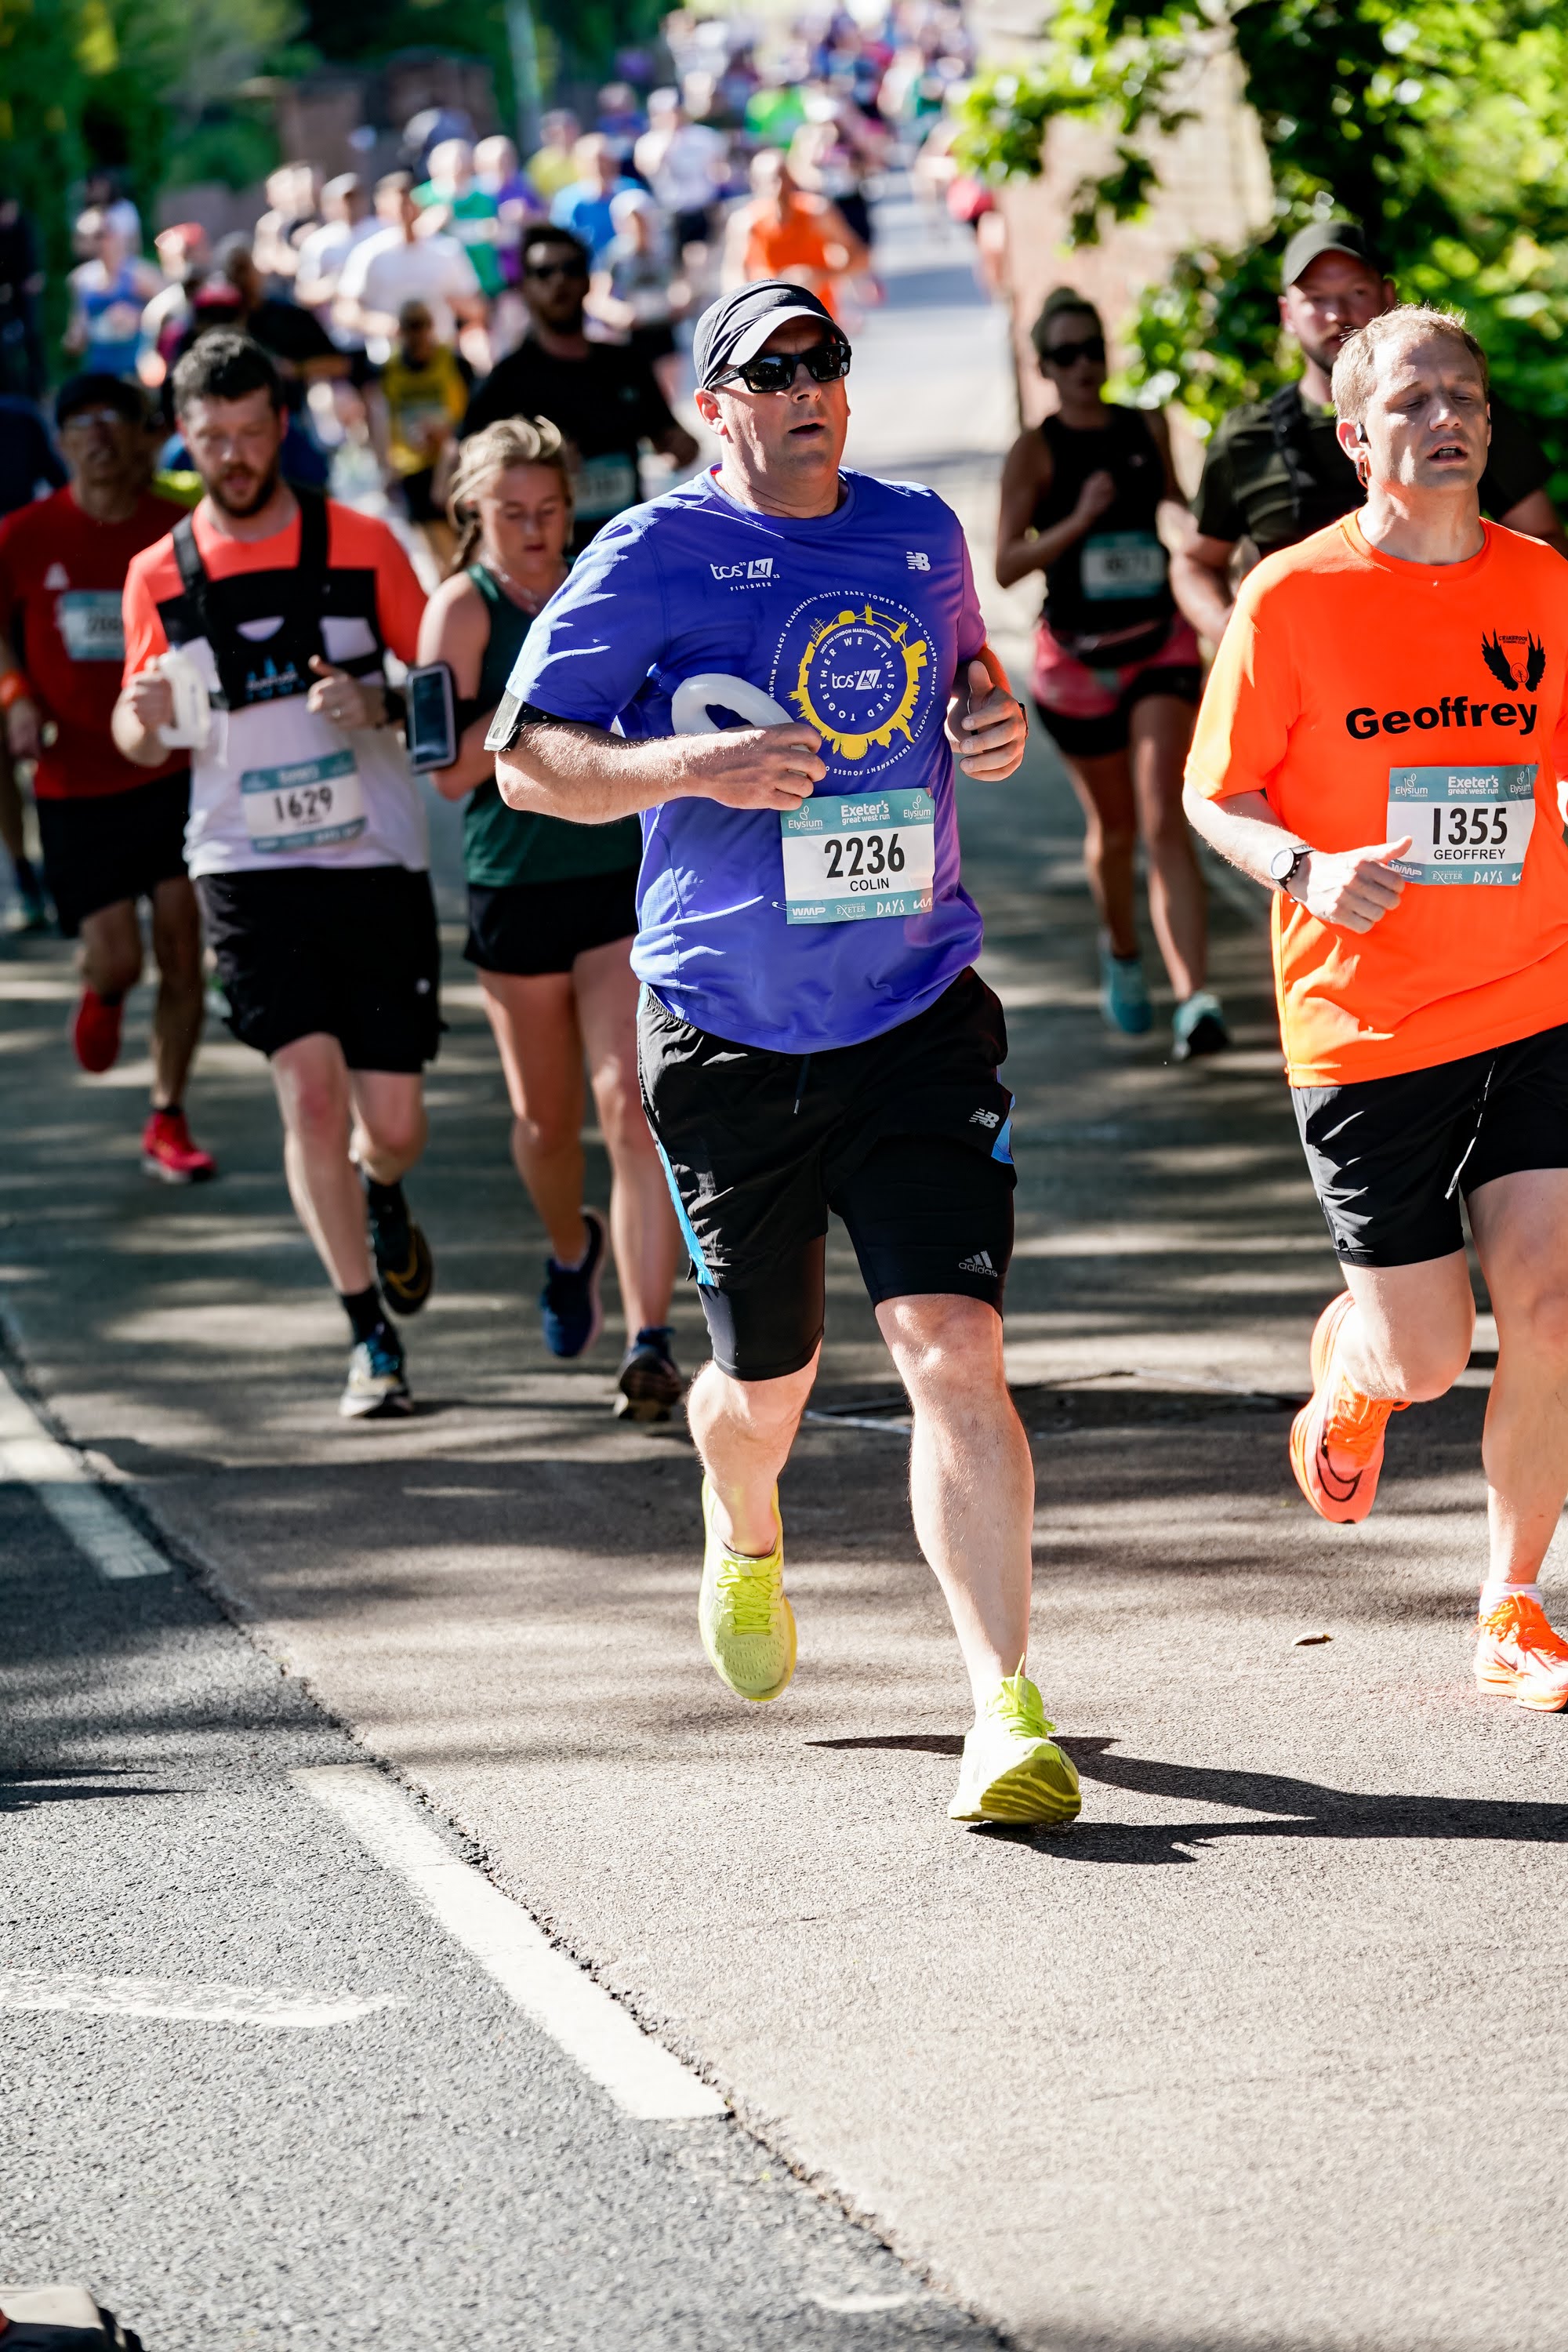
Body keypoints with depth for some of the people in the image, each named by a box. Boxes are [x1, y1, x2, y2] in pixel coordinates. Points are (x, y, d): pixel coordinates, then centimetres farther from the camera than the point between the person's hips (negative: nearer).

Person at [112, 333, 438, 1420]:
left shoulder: (362, 545, 2)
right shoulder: (161, 574, 5)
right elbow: (141, 738, 12)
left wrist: (378, 704, -14)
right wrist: (144, 719, -13)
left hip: (377, 858, 0)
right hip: (249, 869, 0)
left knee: (392, 1123, 0)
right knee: (311, 1093, -14)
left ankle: (381, 1197, 38)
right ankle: (372, 1339, -4)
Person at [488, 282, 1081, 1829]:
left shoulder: (919, 532, 8)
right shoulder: (659, 555, -5)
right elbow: (526, 761, -6)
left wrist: (994, 717, 3)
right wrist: (693, 765, -23)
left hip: (918, 1017, 2)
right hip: (729, 1040, -1)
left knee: (954, 1351, -15)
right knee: (767, 1383, 13)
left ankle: (1007, 1711, -14)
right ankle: (743, 1544, 50)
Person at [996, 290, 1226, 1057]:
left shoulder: (1147, 429, 4)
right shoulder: (1036, 451, -6)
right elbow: (1007, 566, -12)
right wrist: (1080, 520, -23)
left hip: (1160, 644, 1)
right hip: (1077, 656, -1)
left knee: (1164, 822, -14)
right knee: (1114, 827, 13)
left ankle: (1195, 999, -24)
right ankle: (1121, 950, 44)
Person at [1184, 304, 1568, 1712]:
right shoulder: (1293, 600, -6)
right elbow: (1215, 798, -1)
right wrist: (1307, 870, -19)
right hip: (1366, 1023, -3)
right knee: (1425, 1356, 0)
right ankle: (1345, 1374, 38)